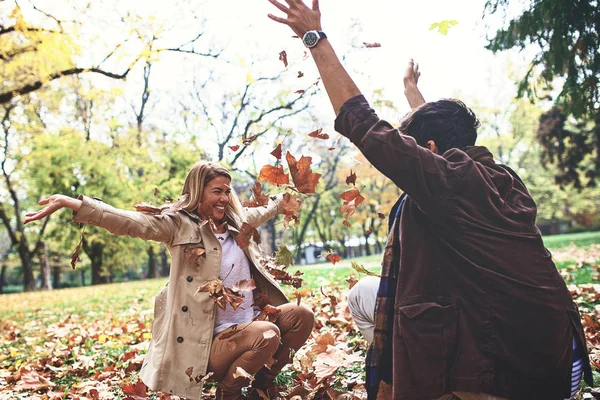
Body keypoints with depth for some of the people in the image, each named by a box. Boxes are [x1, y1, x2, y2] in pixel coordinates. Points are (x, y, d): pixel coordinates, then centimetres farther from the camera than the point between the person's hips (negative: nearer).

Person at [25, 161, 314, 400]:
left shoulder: (236, 221, 13)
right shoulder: (180, 225, -7)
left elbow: (264, 211, 34)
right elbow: (134, 223, -21)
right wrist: (73, 203, -32)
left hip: (252, 322, 7)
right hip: (214, 339, -7)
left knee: (300, 314, -8)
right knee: (267, 334, -30)